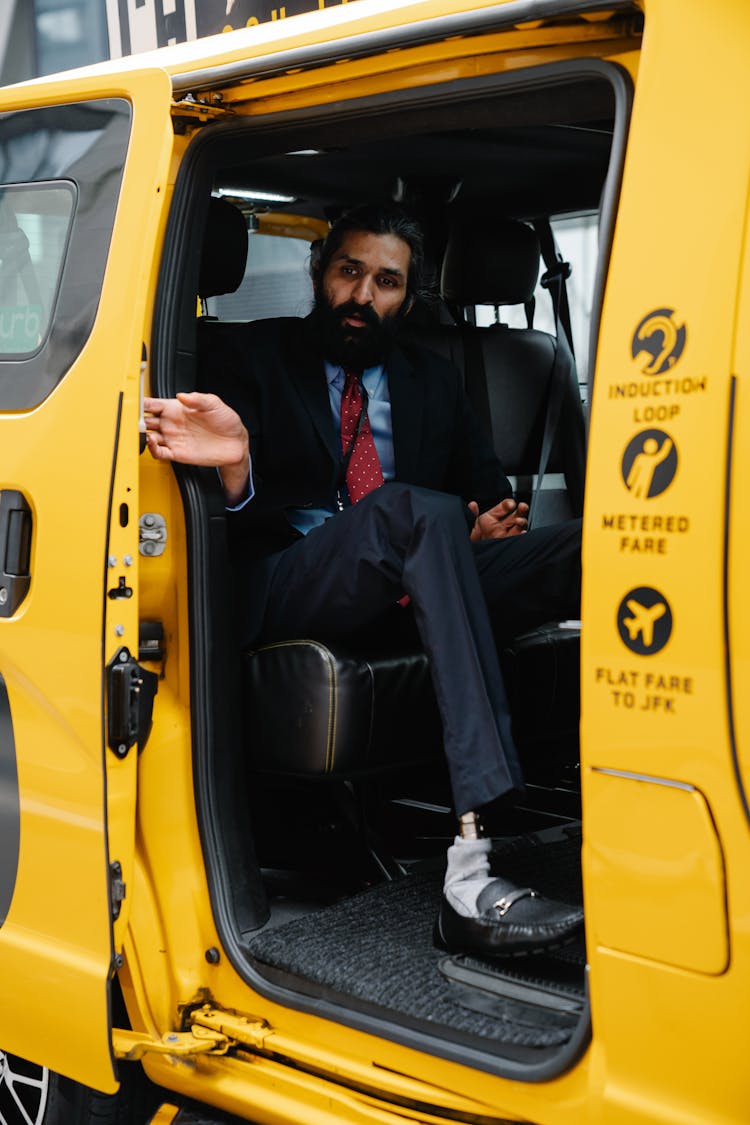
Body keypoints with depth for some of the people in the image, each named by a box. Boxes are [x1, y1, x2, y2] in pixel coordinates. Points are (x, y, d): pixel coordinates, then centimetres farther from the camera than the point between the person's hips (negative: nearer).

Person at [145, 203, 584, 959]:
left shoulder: (433, 381, 24)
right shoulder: (254, 359, 13)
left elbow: (487, 491, 25)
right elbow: (242, 521, 1)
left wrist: (489, 526, -1)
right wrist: (235, 466, -24)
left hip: (413, 587, 4)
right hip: (283, 591, -4)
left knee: (593, 547, -23)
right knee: (415, 509, -37)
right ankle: (475, 858, -48)